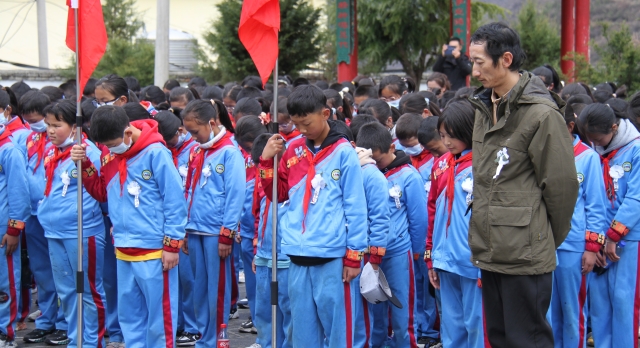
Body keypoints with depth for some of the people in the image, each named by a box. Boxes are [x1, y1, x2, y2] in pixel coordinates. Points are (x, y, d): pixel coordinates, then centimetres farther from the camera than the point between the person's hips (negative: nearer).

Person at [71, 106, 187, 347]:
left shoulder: (155, 153, -14)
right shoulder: (109, 156, 6)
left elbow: (175, 201, -12)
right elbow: (101, 193, 17)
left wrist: (172, 244, -12)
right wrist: (85, 165, 2)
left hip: (154, 249, -7)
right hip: (123, 250, 7)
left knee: (159, 312, 1)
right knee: (128, 312, 14)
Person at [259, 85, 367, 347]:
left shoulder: (343, 152, -5)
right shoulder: (293, 150, 10)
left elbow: (355, 208, -5)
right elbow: (278, 194, 17)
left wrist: (353, 255, -8)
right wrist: (267, 160, 3)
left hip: (331, 256, -5)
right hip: (298, 255, 5)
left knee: (336, 325, -1)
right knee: (303, 326, 10)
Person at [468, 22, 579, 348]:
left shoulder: (541, 114, -15)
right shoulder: (484, 108, 11)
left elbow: (562, 185, -11)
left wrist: (549, 240, -1)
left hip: (525, 255, -8)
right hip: (490, 249, 8)